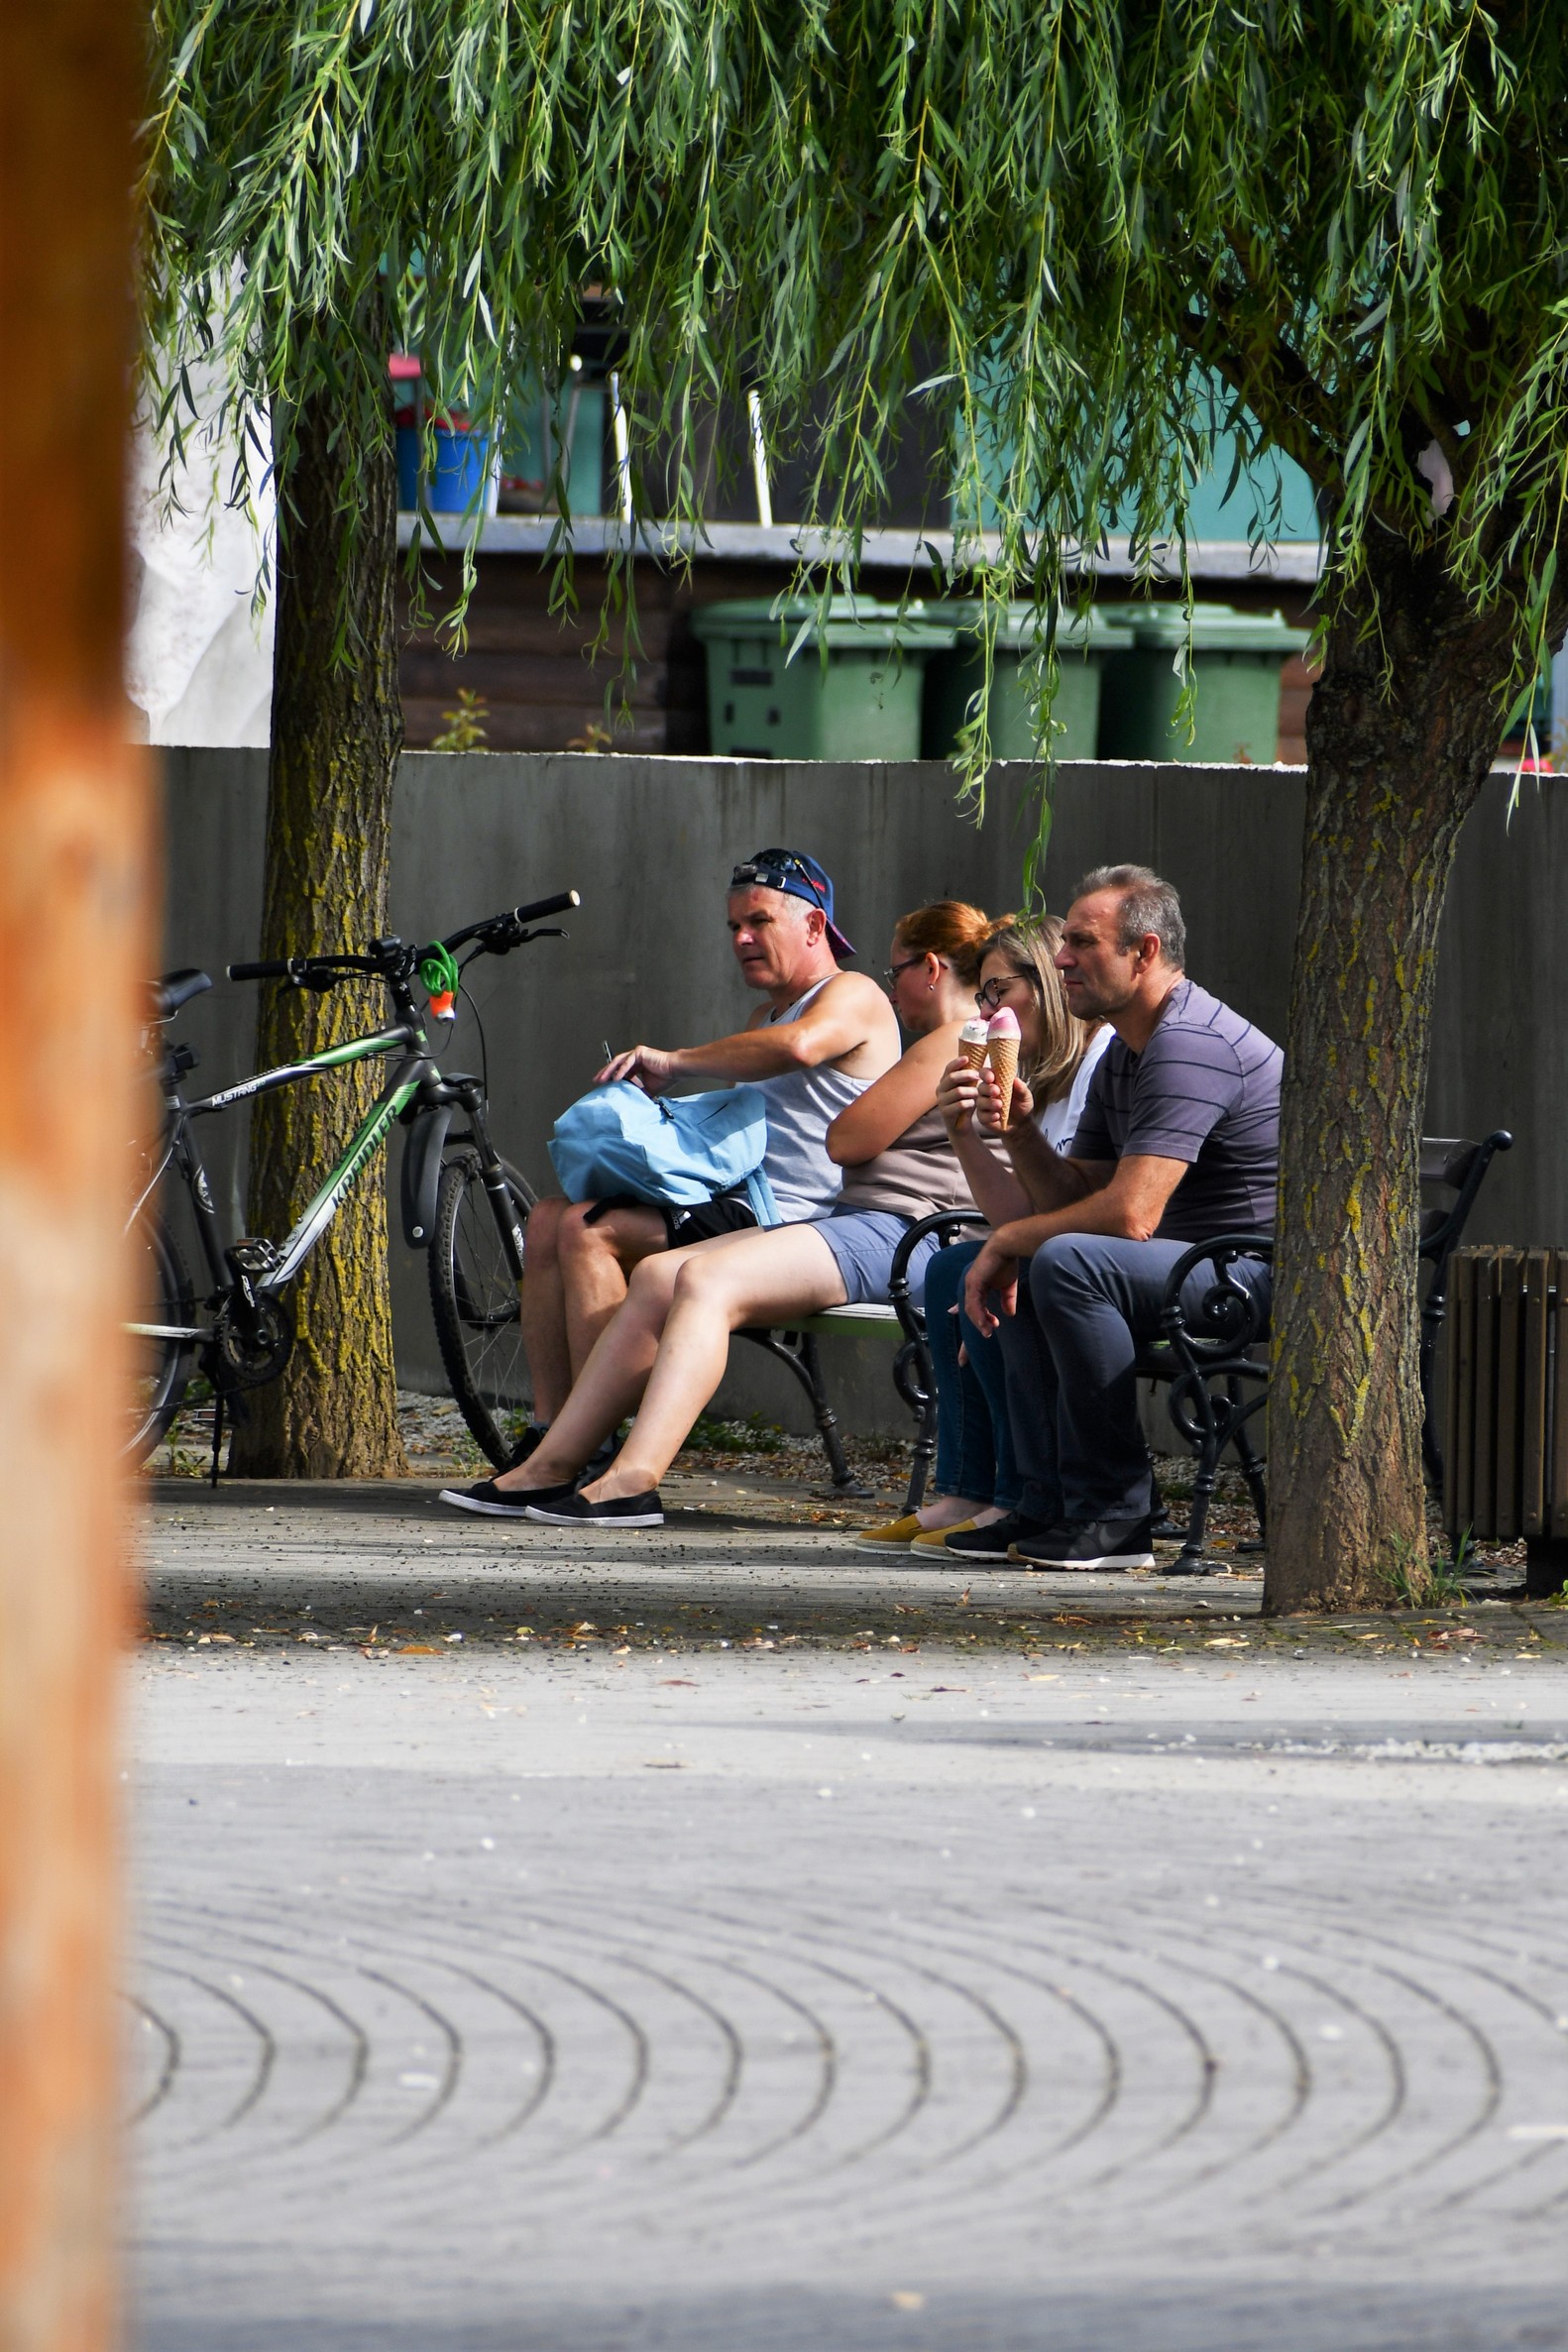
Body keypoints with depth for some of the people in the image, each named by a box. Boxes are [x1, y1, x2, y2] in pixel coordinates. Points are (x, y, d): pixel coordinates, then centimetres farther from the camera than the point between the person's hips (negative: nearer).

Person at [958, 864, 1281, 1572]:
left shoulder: (1189, 1045, -20)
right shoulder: (1123, 1056, 15)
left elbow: (1130, 1214, -26)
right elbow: (1077, 1197, 16)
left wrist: (1008, 1241, -12)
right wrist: (1021, 1132, -3)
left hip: (1269, 1277, -11)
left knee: (1067, 1263, -29)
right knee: (1018, 1272, 16)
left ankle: (1115, 1520, -22)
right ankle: (1049, 1504, 8)